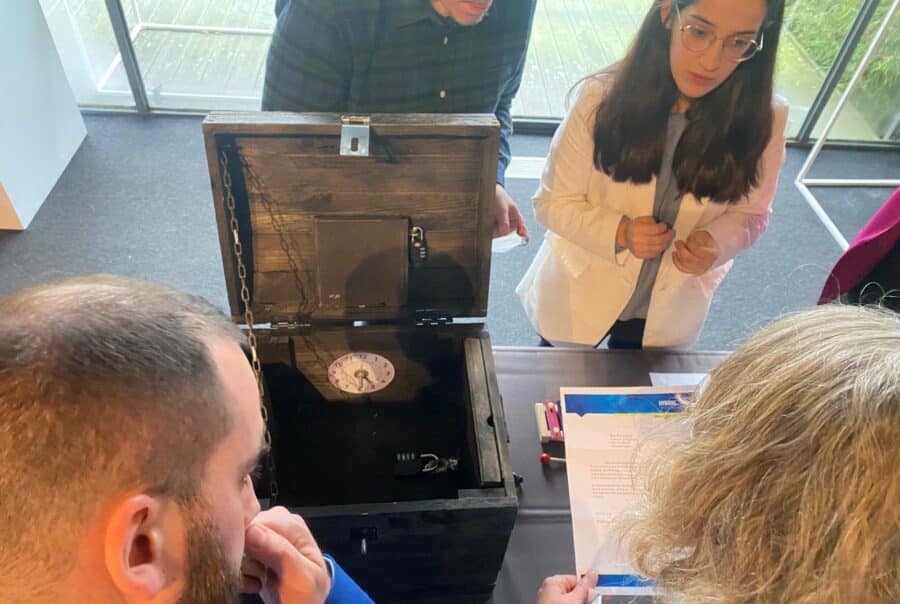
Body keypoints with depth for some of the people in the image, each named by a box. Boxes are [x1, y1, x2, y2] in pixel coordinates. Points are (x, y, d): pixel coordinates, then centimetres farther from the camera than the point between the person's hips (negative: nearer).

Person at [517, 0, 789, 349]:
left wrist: (716, 243, -26)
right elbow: (553, 202, -15)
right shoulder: (603, 97, -23)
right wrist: (618, 232, -33)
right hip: (578, 298, -1)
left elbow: (750, 213, -3)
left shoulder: (763, 120, -18)